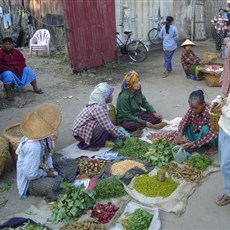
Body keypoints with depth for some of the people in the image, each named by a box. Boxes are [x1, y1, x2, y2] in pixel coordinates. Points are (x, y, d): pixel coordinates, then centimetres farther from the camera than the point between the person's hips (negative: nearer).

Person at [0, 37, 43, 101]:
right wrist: (11, 69, -24)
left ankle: (35, 88, -4)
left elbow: (23, 60, 9)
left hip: (18, 70, 6)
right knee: (8, 74, -37)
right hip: (7, 72, -6)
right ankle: (9, 94, -32)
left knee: (28, 70, -9)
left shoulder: (17, 52, 4)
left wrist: (19, 67, -9)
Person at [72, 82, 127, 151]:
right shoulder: (98, 108, -24)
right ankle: (88, 145, -5)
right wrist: (122, 137, -14)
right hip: (81, 134, -9)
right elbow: (109, 127, -25)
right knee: (107, 128, -18)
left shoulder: (96, 104, 5)